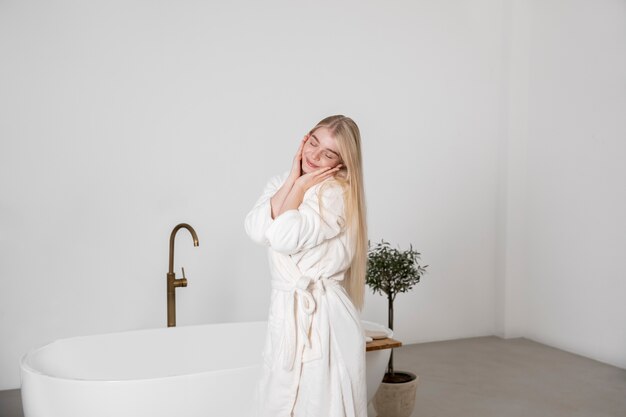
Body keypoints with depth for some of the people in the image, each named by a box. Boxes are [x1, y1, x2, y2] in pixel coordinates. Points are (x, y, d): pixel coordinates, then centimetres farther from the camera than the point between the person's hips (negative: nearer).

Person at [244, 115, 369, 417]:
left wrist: (301, 187, -9)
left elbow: (284, 238, -21)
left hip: (323, 314, -6)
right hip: (284, 310, 6)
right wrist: (292, 179, -7)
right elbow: (255, 230, -9)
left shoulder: (338, 193, -11)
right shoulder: (280, 182, 10)